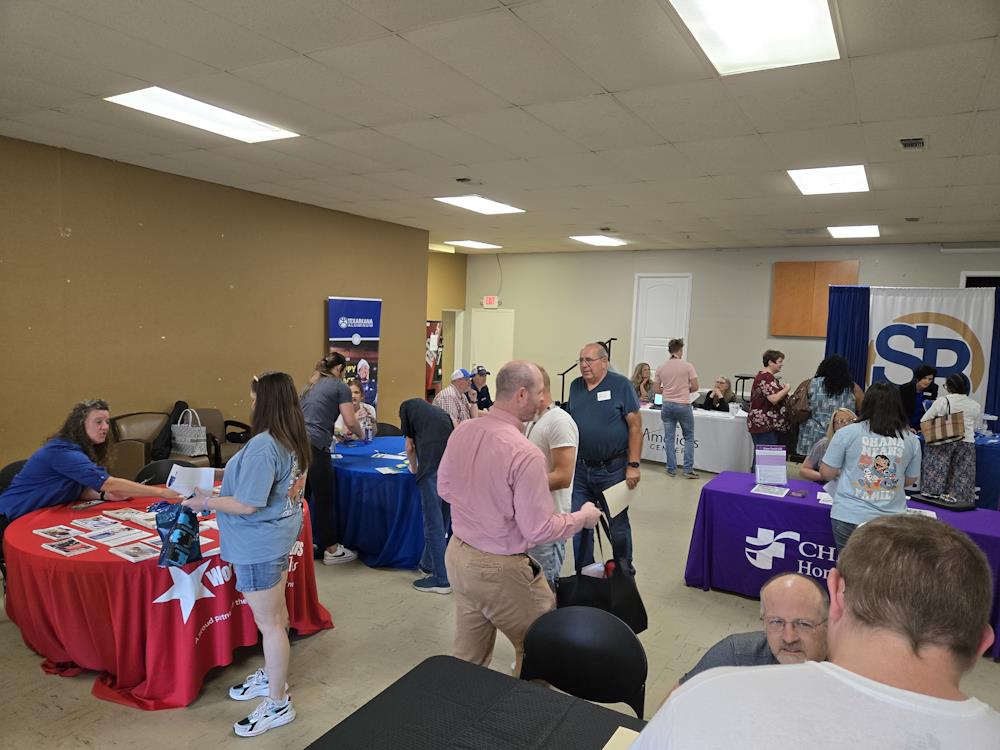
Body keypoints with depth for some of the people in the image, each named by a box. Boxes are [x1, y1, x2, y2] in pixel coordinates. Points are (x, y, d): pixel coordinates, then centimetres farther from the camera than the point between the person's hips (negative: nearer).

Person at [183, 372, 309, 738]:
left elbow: (247, 505, -26)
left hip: (259, 543, -10)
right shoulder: (294, 441, 2)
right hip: (279, 534, 10)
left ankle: (278, 704, 17)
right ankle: (272, 676, 41)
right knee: (276, 613, 23)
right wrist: (230, 473, 13)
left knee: (268, 623, 3)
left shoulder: (262, 447, -28)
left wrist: (205, 501, -12)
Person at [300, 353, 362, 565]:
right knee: (325, 498, 1)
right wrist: (360, 434, 17)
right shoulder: (340, 386, 2)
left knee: (302, 496, 15)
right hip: (314, 446, -7)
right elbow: (350, 422, -3)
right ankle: (331, 550, 10)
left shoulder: (311, 385, 23)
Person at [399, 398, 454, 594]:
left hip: (432, 464, -6)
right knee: (442, 519, 18)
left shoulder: (407, 406, 18)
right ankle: (428, 564, 34)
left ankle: (441, 579, 9)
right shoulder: (437, 411, 32)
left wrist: (414, 468, 34)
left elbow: (410, 447, 15)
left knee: (434, 521, 2)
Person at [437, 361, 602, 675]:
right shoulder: (526, 455, -25)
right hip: (499, 570, -7)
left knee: (469, 655, 21)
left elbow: (444, 488, 9)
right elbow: (538, 530, -20)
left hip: (457, 555, 7)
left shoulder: (461, 431, -5)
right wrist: (583, 517, -4)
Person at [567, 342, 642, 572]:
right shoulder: (575, 386, 7)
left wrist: (633, 465, -13)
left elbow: (635, 426, -9)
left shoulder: (620, 385, -8)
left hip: (613, 469, -4)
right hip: (580, 469, 5)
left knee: (618, 526, 7)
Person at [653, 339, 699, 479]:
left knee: (669, 437, 9)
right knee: (689, 437, 10)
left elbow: (657, 389, 4)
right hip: (683, 405, -3)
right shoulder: (688, 366, -8)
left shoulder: (661, 368, 2)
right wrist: (686, 390, 12)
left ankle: (671, 469, 12)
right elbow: (695, 387, -7)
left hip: (667, 405, 3)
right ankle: (688, 470, 7)